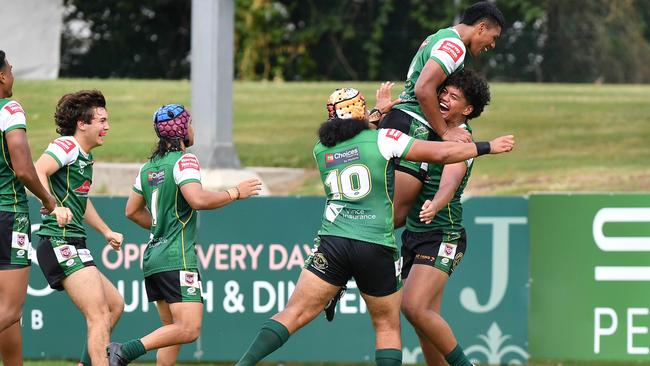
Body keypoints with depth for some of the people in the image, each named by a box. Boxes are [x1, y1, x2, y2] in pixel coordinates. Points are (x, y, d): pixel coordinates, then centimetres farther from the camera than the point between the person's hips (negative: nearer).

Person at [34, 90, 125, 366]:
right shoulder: (67, 146, -9)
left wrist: (106, 232, 42)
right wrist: (54, 207, -39)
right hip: (61, 243, -11)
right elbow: (37, 171, -28)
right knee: (99, 316, -16)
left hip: (73, 247, 11)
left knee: (115, 304, 17)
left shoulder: (85, 157, 21)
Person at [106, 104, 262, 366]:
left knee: (173, 330, 13)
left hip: (153, 256, 9)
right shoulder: (184, 160, -8)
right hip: (177, 258, -9)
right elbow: (198, 199, -22)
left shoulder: (149, 167, 16)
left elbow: (132, 211, 24)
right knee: (189, 329, -15)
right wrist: (235, 193, -10)